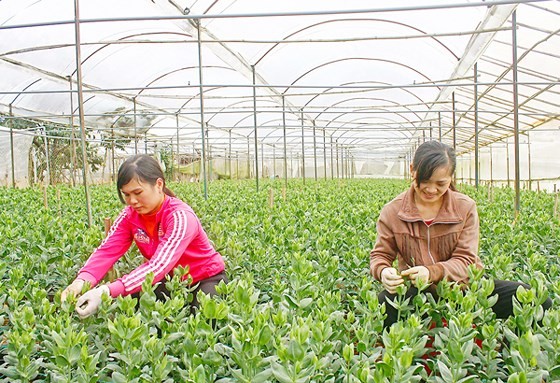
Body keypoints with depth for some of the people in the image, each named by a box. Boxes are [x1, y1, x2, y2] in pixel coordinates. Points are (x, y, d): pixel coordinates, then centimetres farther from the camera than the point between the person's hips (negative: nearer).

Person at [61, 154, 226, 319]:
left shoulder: (180, 217, -30)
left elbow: (159, 266, -40)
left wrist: (107, 291, -50)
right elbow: (107, 250, -21)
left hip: (207, 278, -5)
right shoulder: (130, 215, -9)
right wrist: (82, 280, -42)